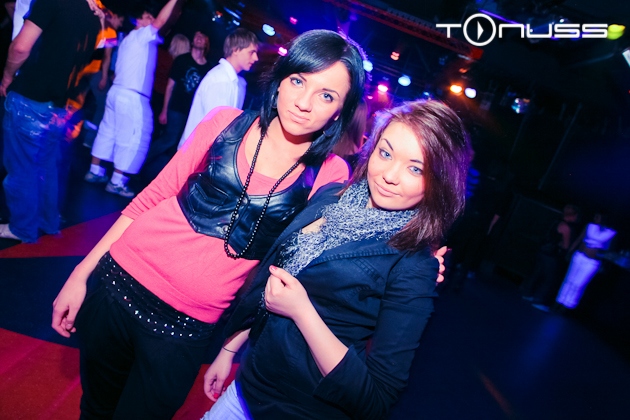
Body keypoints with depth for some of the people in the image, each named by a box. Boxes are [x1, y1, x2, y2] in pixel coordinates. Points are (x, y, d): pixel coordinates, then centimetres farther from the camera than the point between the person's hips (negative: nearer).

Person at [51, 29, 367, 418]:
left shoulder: (330, 175, -9)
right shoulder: (227, 122, -5)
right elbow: (153, 197, 1)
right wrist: (82, 271, 2)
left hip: (187, 327, -2)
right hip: (120, 281, 2)